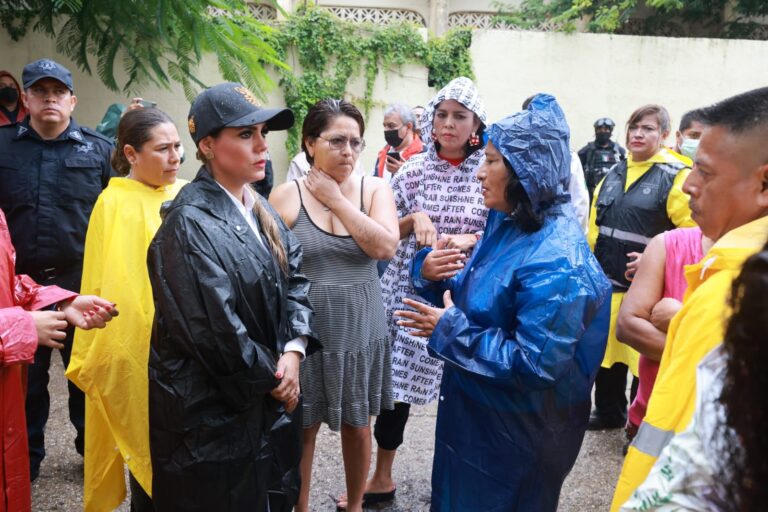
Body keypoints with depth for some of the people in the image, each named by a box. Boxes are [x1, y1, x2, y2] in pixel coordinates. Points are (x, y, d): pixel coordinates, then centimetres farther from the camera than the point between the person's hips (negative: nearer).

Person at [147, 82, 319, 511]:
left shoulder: (258, 208, 6)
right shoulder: (191, 223, -21)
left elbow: (295, 277, 5)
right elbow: (216, 331, -25)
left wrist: (293, 351, -10)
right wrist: (272, 378, -12)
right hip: (213, 410, -8)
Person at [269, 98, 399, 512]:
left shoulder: (375, 189, -2)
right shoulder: (287, 196, -7)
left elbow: (385, 247, -18)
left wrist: (337, 199, -15)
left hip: (361, 330, 2)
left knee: (357, 427, 17)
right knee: (304, 429, 14)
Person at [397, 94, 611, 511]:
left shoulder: (556, 262, -28)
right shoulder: (506, 221, 1)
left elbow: (536, 365, -30)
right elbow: (473, 297, 9)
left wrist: (449, 332, -24)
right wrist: (430, 272, -11)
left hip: (517, 435, -8)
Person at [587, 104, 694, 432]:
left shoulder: (676, 178, -9)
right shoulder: (613, 175, 11)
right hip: (607, 281, 6)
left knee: (642, 359, 5)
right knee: (605, 350, 17)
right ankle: (609, 412, 37)